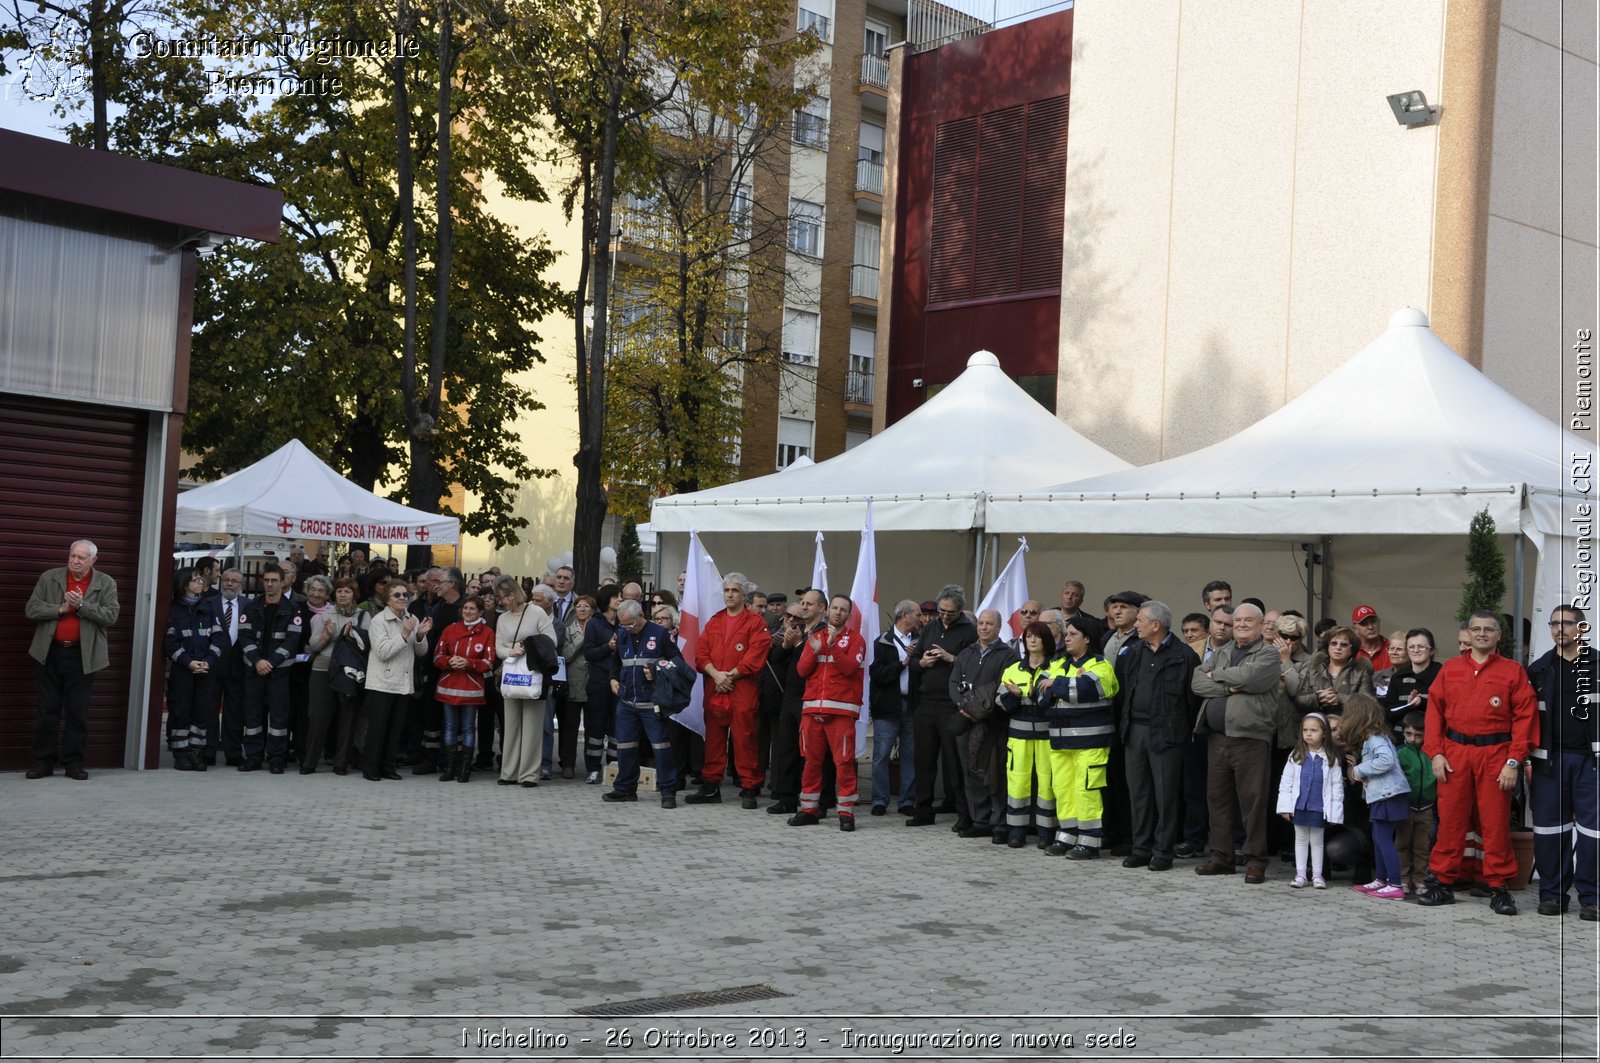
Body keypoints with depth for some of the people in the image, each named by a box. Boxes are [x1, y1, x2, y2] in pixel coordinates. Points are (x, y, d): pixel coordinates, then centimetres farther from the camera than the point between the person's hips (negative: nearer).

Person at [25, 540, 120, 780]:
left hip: (82, 656, -1)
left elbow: (111, 615, -9)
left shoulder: (106, 584, 1)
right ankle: (43, 761, 12)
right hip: (49, 653, 1)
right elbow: (31, 609, -2)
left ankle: (74, 762, 11)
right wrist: (61, 608, -14)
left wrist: (81, 605, -19)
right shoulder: (49, 578, 4)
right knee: (48, 710, 6)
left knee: (78, 711, 3)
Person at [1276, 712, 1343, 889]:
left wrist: (1335, 812, -7)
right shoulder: (1296, 756, 0)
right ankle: (1300, 874, 17)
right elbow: (1285, 782, 1)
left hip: (1319, 808, -2)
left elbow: (1337, 786, -3)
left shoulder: (1330, 759, -5)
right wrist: (1285, 806, -4)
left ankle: (1317, 875, 19)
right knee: (1300, 839, 10)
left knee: (1317, 840, 10)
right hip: (1299, 806, 2)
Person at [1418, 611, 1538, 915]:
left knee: (1496, 823, 1)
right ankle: (1442, 883, 13)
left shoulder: (1513, 671, 4)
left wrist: (1514, 761, -9)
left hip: (1495, 755, -2)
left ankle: (1498, 888, 10)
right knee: (1450, 820, 4)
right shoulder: (1450, 669, 11)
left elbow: (1525, 716, -1)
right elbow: (1434, 710, 9)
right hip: (1454, 753, 2)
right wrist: (1436, 753, -1)